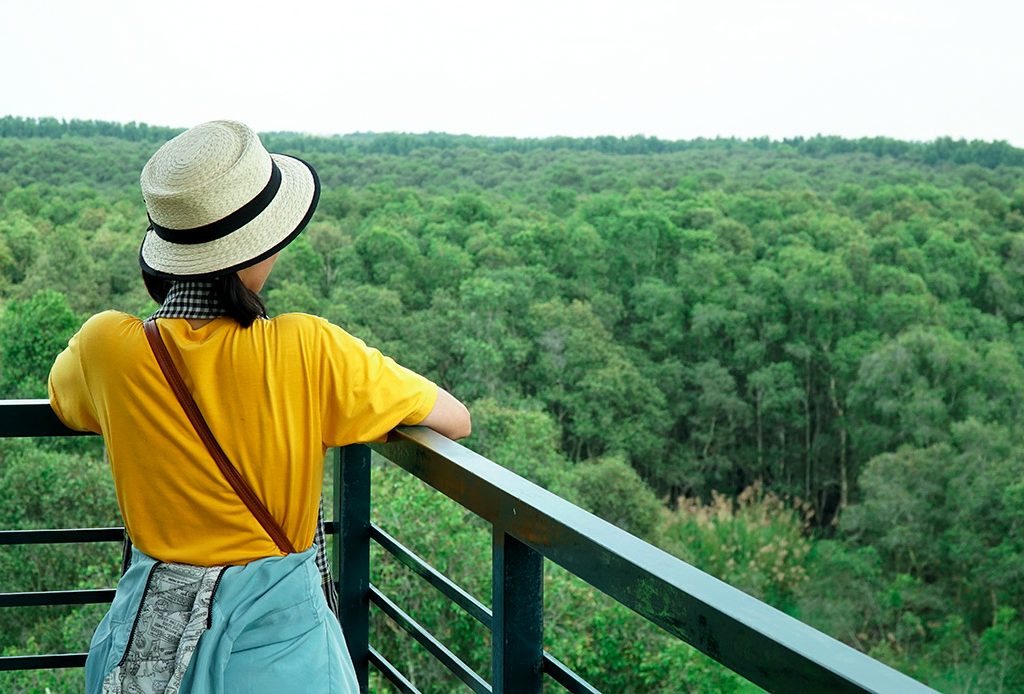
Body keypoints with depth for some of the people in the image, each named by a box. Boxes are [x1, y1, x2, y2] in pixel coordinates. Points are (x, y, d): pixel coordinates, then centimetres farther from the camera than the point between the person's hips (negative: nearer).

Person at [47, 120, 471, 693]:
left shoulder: (105, 349, -13)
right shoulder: (309, 351, -21)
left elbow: (61, 395, 13)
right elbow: (456, 420, -8)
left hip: (150, 637, 3)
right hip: (279, 634, -2)